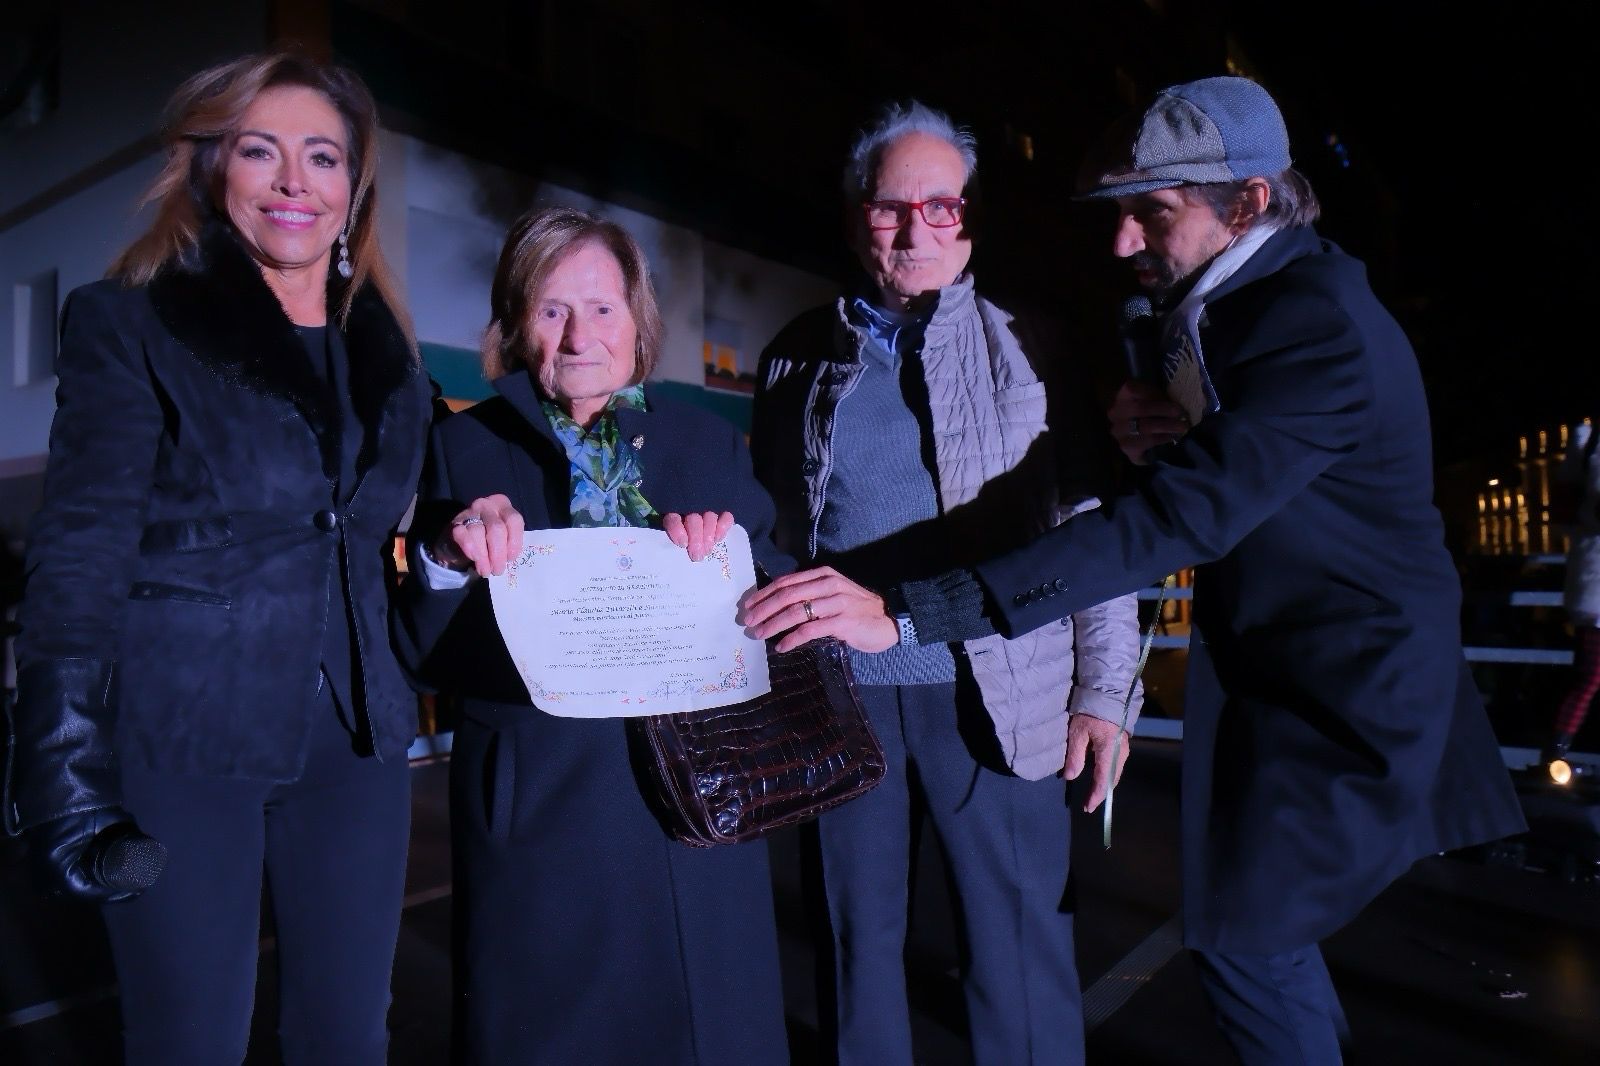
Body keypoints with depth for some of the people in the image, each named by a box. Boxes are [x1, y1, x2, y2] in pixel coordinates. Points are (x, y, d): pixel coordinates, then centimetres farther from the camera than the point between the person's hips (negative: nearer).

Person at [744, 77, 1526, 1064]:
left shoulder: (1321, 323, -26)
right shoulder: (1212, 306, 3)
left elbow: (1178, 518, -36)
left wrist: (910, 609, -42)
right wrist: (1153, 440, -14)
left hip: (1343, 682, -8)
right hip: (1261, 666, 8)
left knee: (1247, 939, 0)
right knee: (1250, 928, 19)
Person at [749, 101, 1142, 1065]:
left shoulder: (1022, 349, 1)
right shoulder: (798, 357, 7)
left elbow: (1091, 524, -1)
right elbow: (770, 523, 10)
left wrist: (1105, 687, -7)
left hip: (992, 697, -2)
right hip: (841, 695, 3)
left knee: (1020, 950, 8)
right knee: (863, 939, 17)